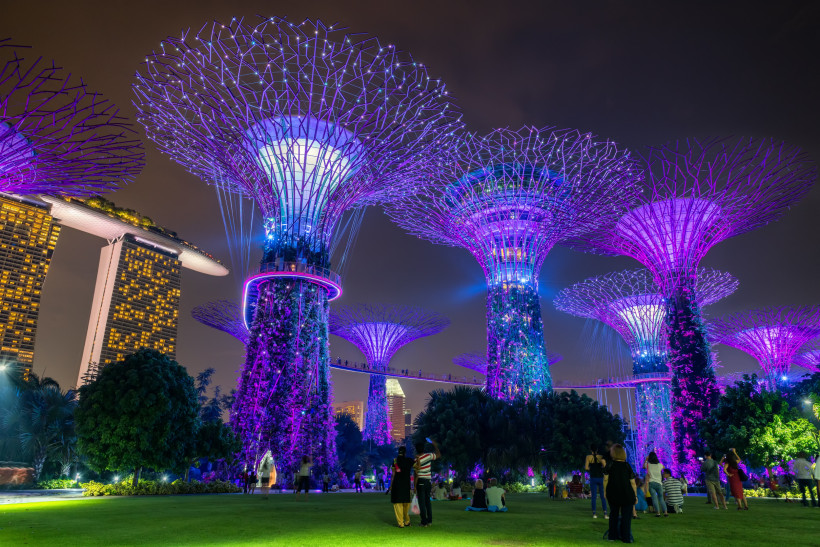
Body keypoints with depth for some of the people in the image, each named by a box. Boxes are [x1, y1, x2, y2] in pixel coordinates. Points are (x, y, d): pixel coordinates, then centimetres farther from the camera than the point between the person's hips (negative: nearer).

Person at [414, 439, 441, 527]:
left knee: (422, 502, 0)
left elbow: (416, 475, -12)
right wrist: (435, 445, 26)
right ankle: (430, 521, 17)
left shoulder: (417, 459, -11)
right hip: (428, 481, 5)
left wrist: (415, 486, -7)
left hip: (420, 481, -5)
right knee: (428, 501, 15)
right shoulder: (429, 455, -1)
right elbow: (439, 455, 17)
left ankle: (424, 522, 0)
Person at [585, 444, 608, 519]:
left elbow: (586, 467, -7)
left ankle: (594, 513, 2)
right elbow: (604, 464, -17)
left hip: (593, 478, -1)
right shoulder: (601, 456, 2)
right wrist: (601, 468, 4)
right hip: (601, 477, 1)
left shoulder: (588, 457, 0)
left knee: (594, 496, 4)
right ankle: (605, 513, 3)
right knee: (603, 496, 6)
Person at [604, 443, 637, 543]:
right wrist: (635, 495, 7)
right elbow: (633, 483, -2)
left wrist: (605, 491, 6)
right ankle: (626, 538, 8)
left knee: (613, 514, 15)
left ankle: (612, 536, 19)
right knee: (626, 516, 7)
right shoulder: (627, 466, -4)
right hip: (627, 495, -1)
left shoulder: (609, 465, -5)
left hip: (612, 495, 1)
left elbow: (605, 480, -5)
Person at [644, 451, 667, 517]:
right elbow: (663, 467, 28)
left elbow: (643, 466, 24)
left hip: (651, 483, -2)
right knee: (661, 498, 13)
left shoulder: (648, 464, 0)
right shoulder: (659, 465, 2)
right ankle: (665, 512, 5)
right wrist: (657, 460, 34)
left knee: (654, 498, -5)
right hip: (659, 483, 2)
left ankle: (658, 512, -12)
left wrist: (646, 460, 34)